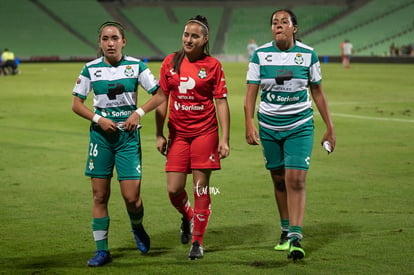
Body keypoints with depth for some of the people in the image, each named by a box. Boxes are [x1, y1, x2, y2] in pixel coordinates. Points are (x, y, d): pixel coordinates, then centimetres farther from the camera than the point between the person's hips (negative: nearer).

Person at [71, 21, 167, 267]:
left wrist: (139, 113, -11)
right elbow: (77, 104, 4)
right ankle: (102, 250, 9)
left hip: (128, 135, -1)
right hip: (101, 135, 1)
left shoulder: (136, 66, -2)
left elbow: (160, 95, 2)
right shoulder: (91, 69, -1)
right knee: (100, 195, 1)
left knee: (132, 196, -6)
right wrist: (98, 119, -10)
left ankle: (138, 228, 27)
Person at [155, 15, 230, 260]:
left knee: (201, 188, -1)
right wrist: (159, 134, 5)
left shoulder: (213, 65, -2)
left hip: (205, 133, -2)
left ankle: (198, 242, 10)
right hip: (177, 134, 2)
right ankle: (187, 218, 32)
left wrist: (225, 138, -8)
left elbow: (221, 102, -2)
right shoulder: (171, 62, 5)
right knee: (174, 189, -2)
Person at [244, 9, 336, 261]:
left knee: (296, 181, -14)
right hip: (269, 127, 2)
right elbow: (251, 92, -3)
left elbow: (318, 92, 7)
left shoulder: (308, 55, -1)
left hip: (300, 127, -2)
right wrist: (249, 124, -16)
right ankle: (286, 231, 26)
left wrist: (330, 127, 7)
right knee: (279, 181, 9)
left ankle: (295, 239, -17)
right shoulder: (260, 55, -1)